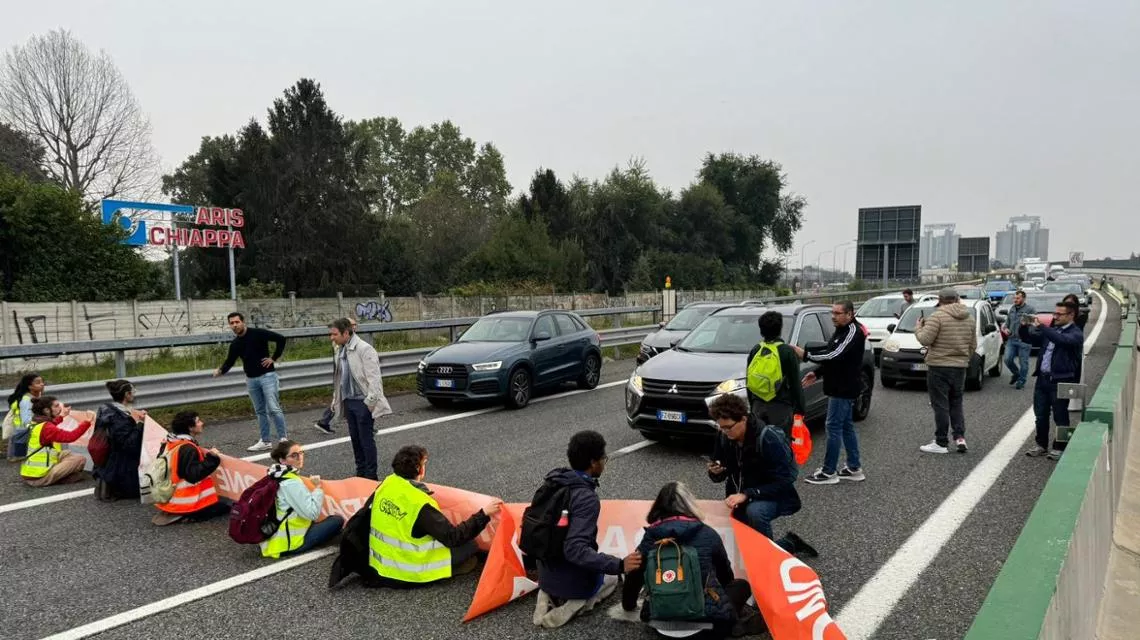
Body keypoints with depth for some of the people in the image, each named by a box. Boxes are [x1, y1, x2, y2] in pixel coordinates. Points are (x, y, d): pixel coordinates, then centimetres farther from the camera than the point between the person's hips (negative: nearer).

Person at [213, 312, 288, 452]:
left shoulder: (258, 333, -11)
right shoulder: (235, 344, 6)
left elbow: (281, 339, -14)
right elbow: (230, 361, 10)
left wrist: (274, 358, -12)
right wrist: (220, 370, -10)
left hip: (267, 376, -6)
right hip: (251, 379, 6)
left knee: (273, 408, -11)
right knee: (260, 411, 11)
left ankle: (284, 439, -4)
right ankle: (265, 441, 18)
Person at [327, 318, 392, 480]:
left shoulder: (364, 349, -15)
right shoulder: (340, 350, 10)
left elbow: (373, 377, -17)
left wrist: (370, 401, -19)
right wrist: (337, 400, 15)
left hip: (363, 401, -8)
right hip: (348, 401, 8)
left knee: (366, 438, -2)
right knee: (355, 437, 14)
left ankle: (371, 476, 7)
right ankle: (360, 472, 25)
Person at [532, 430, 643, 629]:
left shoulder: (555, 482, -3)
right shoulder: (587, 498, -28)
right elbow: (575, 550, -34)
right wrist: (619, 565, -35)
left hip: (545, 574, 6)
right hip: (572, 581, -6)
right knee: (611, 577, 27)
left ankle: (550, 596, 7)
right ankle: (574, 604, -1)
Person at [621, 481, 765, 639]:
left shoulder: (651, 536, 5)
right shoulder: (707, 533, 4)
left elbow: (634, 575, 12)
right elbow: (725, 572, 20)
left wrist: (628, 605, 34)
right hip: (708, 615, 0)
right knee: (742, 585, 26)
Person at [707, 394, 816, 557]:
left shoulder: (769, 439, -26)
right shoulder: (723, 436, -9)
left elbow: (783, 482, -26)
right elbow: (720, 476, 2)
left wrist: (747, 495, -33)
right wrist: (715, 472, -22)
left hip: (774, 497, -6)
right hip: (739, 498, 7)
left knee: (755, 511, -38)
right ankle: (788, 544, 22)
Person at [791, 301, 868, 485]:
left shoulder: (853, 332, -18)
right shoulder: (842, 330, 14)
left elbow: (835, 355, -29)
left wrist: (805, 355, -28)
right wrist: (817, 373, 14)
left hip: (844, 389, -10)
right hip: (840, 387, 10)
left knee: (834, 428, -6)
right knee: (846, 427, 15)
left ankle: (828, 472, -1)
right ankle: (854, 468, 23)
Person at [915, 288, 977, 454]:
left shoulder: (938, 316, -13)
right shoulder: (969, 318, 8)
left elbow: (925, 340, -17)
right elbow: (973, 346, 12)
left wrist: (918, 327, 1)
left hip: (939, 367, -6)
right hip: (960, 366, 6)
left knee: (940, 405, 0)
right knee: (956, 404, 17)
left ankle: (941, 443, 4)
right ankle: (960, 437, 8)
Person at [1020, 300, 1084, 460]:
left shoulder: (1075, 334, -6)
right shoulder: (1051, 331, 16)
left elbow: (1063, 340, -28)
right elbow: (1030, 339, 20)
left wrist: (1040, 327, -29)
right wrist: (1024, 327, 0)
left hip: (1060, 381, -7)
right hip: (1042, 378, 7)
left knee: (1060, 417, 3)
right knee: (1040, 415, 12)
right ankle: (1041, 445, 23)